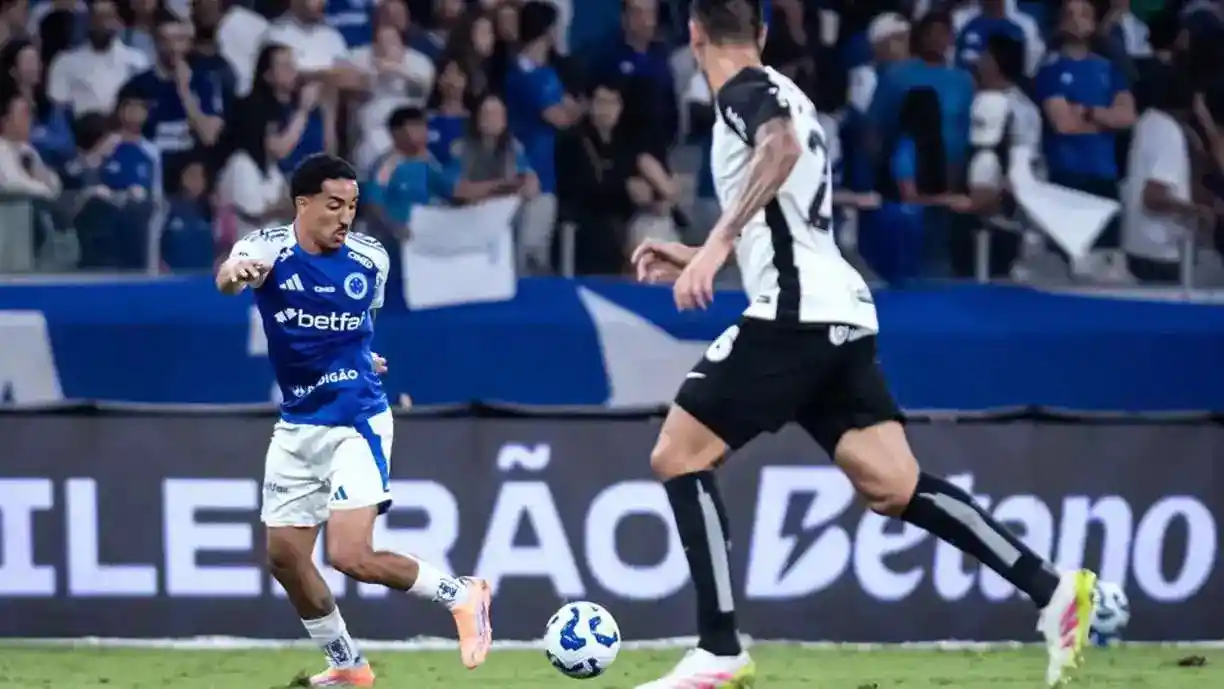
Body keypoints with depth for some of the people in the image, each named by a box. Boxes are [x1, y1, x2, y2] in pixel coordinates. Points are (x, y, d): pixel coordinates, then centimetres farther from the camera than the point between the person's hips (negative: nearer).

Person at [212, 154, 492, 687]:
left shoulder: (370, 259, -6)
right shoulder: (270, 249, -13)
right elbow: (228, 278, -38)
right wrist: (235, 273, -58)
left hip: (356, 422, -3)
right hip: (297, 425, 3)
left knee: (351, 557, -17)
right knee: (284, 557, 7)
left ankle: (460, 595, 5)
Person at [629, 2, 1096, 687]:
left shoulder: (746, 92, -5)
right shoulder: (782, 96, 24)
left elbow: (782, 146, -30)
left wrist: (718, 242, -36)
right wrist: (695, 258, 37)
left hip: (795, 316, -9)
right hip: (839, 315, 9)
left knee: (678, 454, -3)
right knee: (895, 487, 3)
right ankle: (1053, 591, -8)